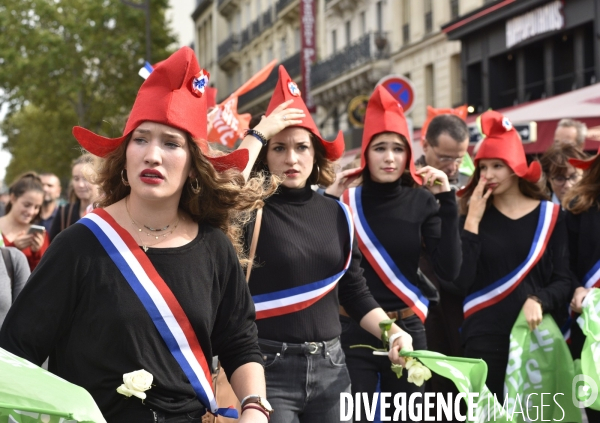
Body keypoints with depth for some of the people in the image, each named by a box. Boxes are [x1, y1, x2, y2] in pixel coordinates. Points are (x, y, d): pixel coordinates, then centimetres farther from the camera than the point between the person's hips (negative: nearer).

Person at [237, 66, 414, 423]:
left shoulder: (336, 213, 8)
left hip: (330, 367, 5)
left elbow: (354, 291, 13)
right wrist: (258, 135, -19)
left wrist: (392, 333, -2)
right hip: (268, 368, -5)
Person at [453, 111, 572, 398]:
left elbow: (563, 280, 2)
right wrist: (473, 221, -11)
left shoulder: (549, 214, 4)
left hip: (536, 334, 1)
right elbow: (460, 281, -9)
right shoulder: (472, 215, 3)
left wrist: (539, 301, -18)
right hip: (484, 337, -1)